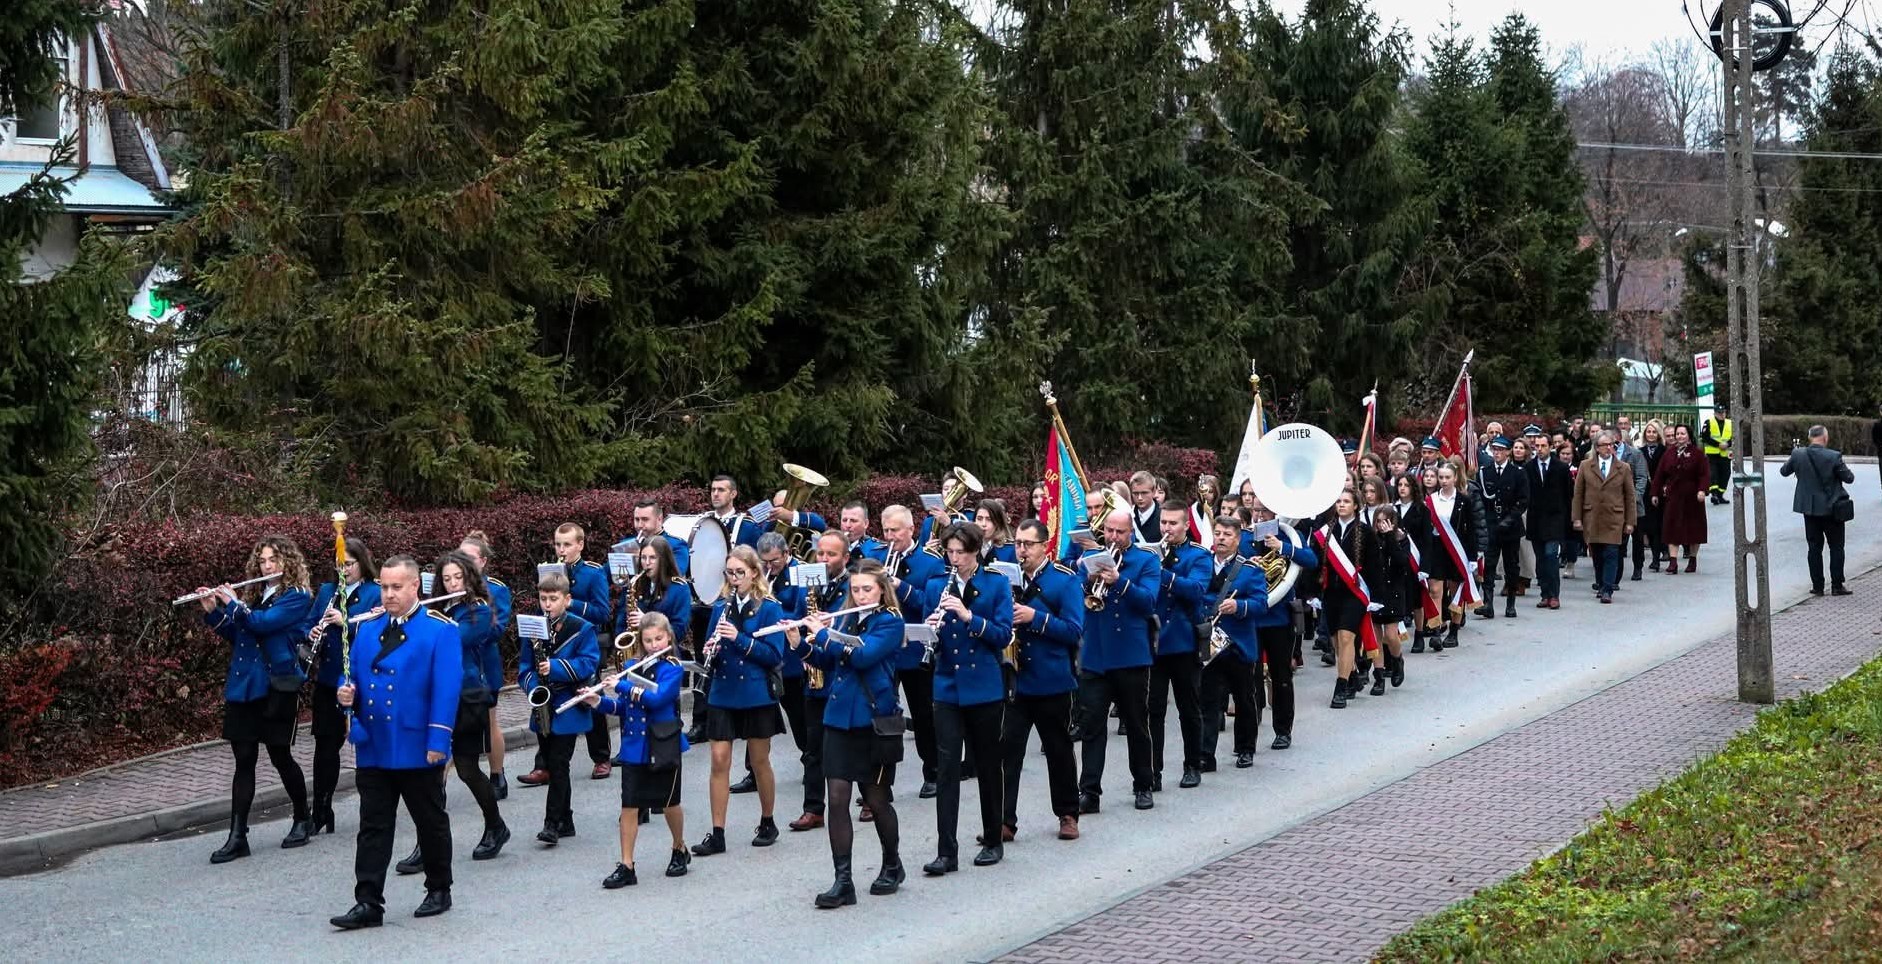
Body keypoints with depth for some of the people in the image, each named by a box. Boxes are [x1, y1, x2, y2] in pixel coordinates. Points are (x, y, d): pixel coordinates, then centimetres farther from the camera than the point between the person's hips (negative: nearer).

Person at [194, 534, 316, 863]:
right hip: (242, 686, 6)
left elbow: (263, 623, -19)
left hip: (277, 687, -6)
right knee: (244, 760, 2)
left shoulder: (297, 597, -6)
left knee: (280, 756, 3)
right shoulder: (252, 595, 14)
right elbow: (233, 633, 16)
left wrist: (233, 604, -8)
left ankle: (303, 820, 24)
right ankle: (237, 837, 0)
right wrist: (212, 611, 3)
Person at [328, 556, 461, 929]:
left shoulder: (440, 630, -6)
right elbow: (354, 675, 17)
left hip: (418, 748, -5)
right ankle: (368, 903, 5)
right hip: (373, 746, 5)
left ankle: (439, 890, 25)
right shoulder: (368, 629, 10)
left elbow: (446, 688, -11)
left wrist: (438, 741, -17)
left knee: (431, 822, 10)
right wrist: (348, 692, -7)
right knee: (373, 827, 4)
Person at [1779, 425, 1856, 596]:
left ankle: (1817, 586, 11)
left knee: (1815, 547, 10)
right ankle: (1837, 585, 8)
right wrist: (1842, 468, 11)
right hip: (1832, 509, -3)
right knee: (1836, 547, 8)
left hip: (1809, 508, 3)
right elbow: (1849, 478, -9)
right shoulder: (1833, 457, -17)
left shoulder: (1798, 455, -8)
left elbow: (1784, 471, 9)